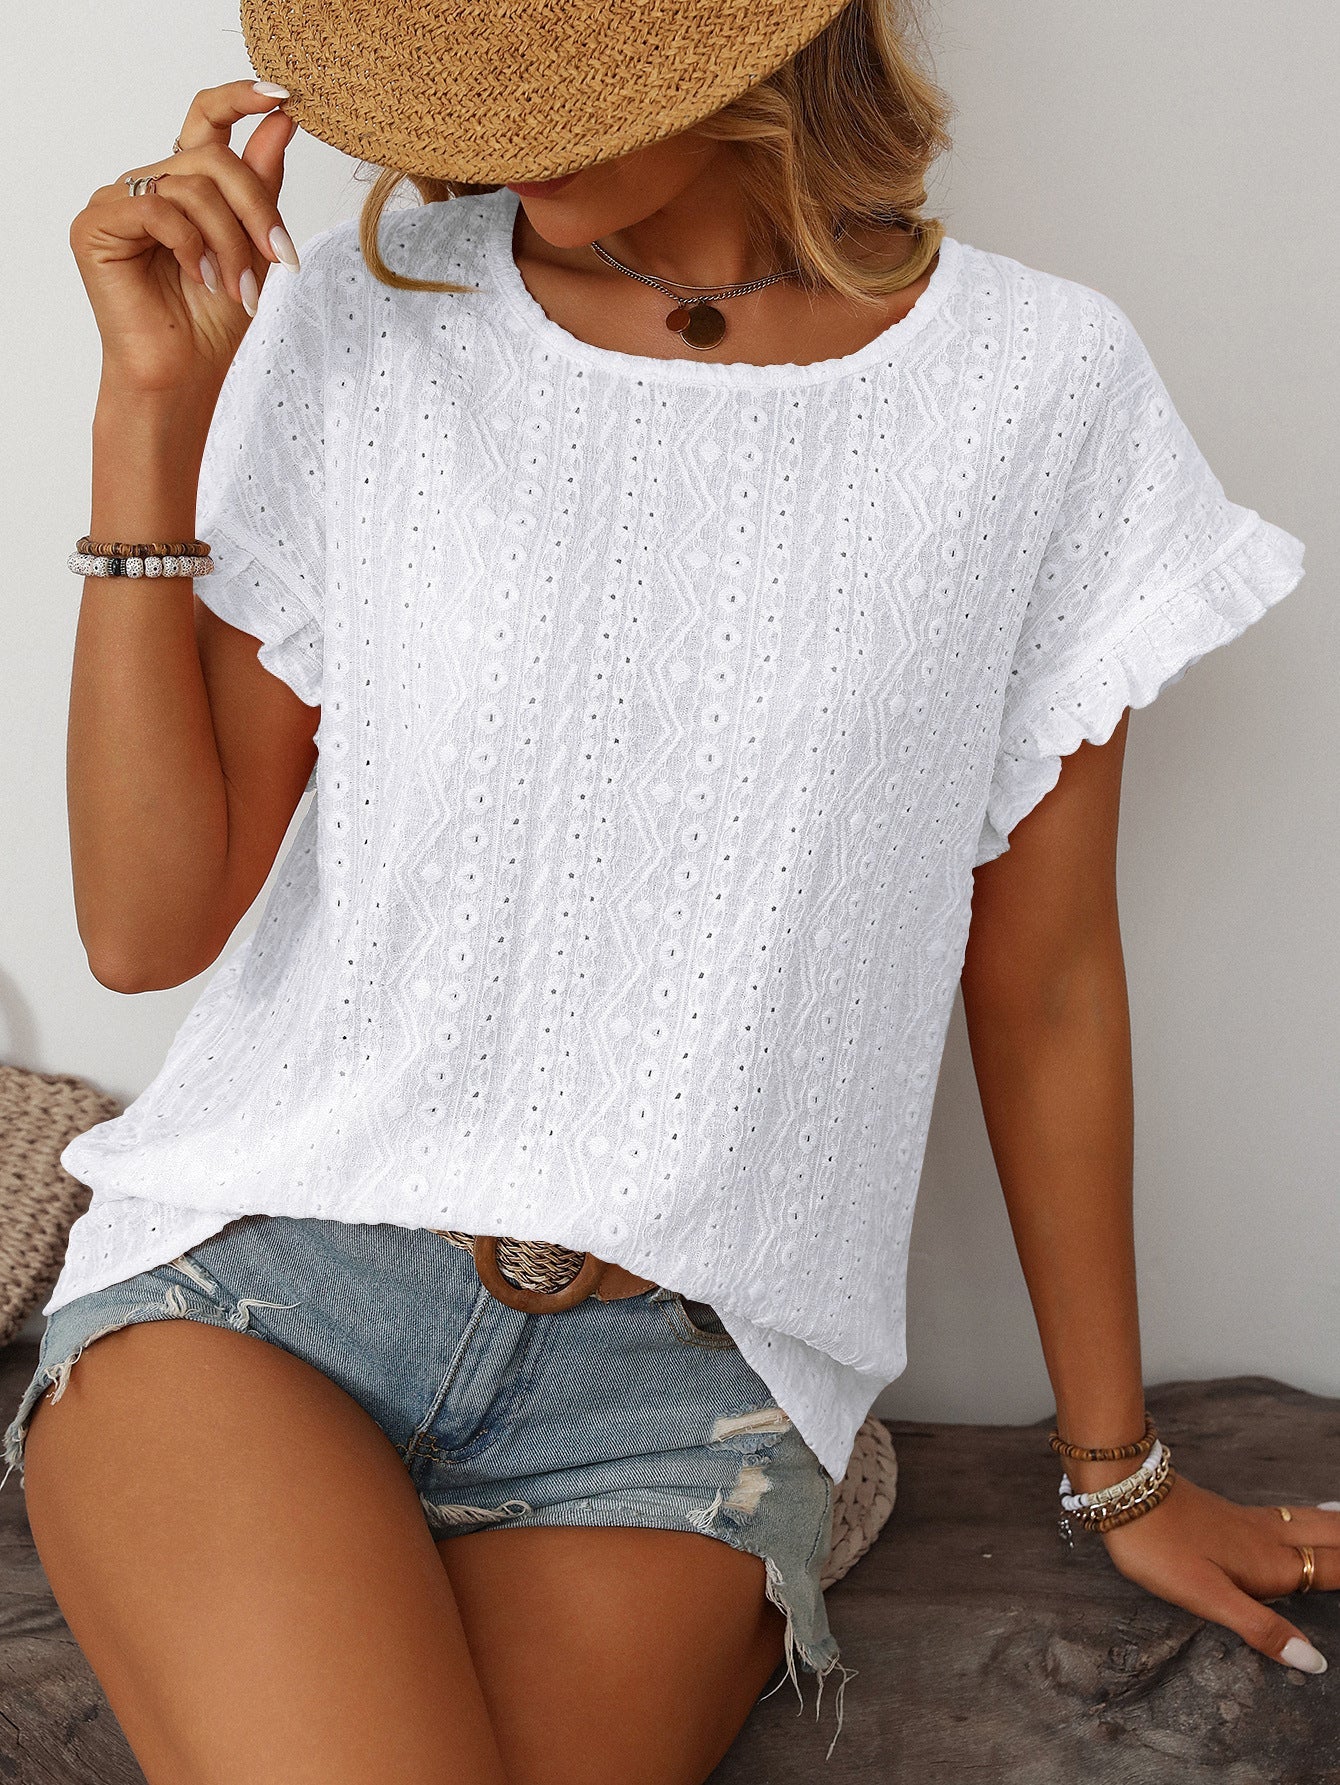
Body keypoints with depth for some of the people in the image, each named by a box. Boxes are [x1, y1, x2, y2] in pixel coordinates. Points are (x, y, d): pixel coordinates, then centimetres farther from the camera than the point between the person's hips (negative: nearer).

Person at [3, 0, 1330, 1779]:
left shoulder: (1040, 387, -2)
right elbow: (148, 926, -3)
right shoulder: (354, 335, -1)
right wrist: (151, 410, -10)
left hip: (677, 1381, 0)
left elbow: (1043, 977, 5)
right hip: (259, 1272, 1)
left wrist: (1124, 1478, 13)